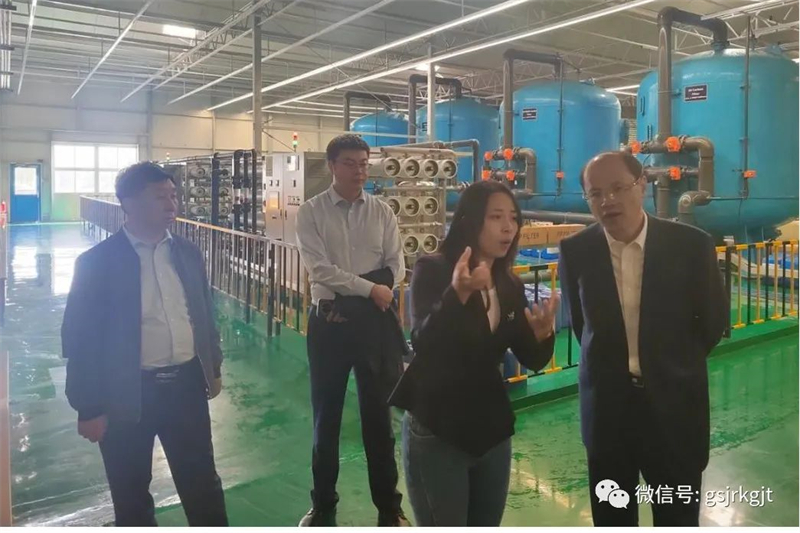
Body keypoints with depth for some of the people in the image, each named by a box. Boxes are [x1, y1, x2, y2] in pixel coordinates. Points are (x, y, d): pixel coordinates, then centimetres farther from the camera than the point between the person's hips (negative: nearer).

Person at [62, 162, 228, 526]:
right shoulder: (96, 262, -11)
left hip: (186, 385, 3)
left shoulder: (188, 253, 3)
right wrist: (88, 407, -8)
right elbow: (78, 337, -9)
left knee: (203, 483, 15)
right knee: (131, 494, 17)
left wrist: (213, 368, 15)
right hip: (127, 394, -3)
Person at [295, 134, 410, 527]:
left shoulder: (382, 212, 4)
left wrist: (352, 301, -14)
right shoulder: (311, 213, -3)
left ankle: (388, 506, 27)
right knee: (326, 415, 12)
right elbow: (320, 270, -13)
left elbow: (396, 267, -1)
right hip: (329, 321, -1)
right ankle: (323, 505, 31)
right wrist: (369, 288, -17)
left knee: (378, 413, 11)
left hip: (375, 320, 1)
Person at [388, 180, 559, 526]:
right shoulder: (432, 270, -12)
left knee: (486, 525, 18)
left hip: (492, 431, 6)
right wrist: (458, 293, -42)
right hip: (436, 432, -5)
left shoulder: (511, 286, 4)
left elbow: (531, 360, 2)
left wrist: (542, 334, -19)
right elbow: (423, 344, -26)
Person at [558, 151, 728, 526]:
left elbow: (714, 319, 4)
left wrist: (675, 367, 10)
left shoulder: (691, 245, -10)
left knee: (678, 517, 15)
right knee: (610, 518, 16)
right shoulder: (575, 251, -7)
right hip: (605, 408, 1)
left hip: (674, 405, 0)